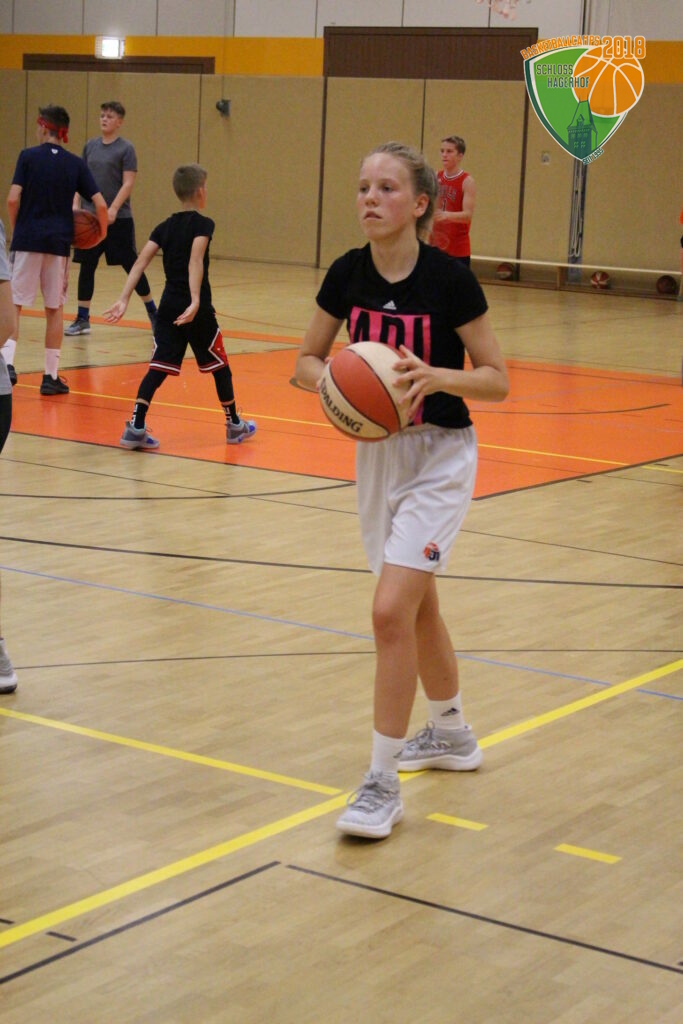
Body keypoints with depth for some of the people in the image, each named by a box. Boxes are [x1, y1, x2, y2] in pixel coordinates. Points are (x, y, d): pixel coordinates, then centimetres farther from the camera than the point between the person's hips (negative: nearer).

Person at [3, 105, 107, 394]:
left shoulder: (28, 156, -3)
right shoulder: (75, 164, 5)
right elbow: (100, 204, -2)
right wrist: (102, 230, 16)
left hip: (27, 240, -2)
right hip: (59, 242, 2)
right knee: (54, 309, 10)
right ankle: (51, 376, 12)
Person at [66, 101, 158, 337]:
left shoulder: (126, 148, -5)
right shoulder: (90, 146, 9)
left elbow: (128, 184, -11)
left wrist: (113, 209, -22)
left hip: (118, 218, -4)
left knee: (131, 265, 2)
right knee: (86, 267, 3)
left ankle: (152, 312, 17)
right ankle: (82, 319, 10)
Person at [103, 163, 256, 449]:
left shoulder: (165, 227, 9)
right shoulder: (203, 224, -7)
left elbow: (140, 261, -1)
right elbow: (195, 260, -23)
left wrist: (124, 300, -6)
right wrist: (195, 300, -32)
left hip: (169, 306, 4)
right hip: (197, 310, -4)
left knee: (159, 366, 2)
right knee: (219, 365, 12)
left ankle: (136, 427, -12)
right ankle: (234, 425, 25)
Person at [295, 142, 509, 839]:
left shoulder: (449, 279, -17)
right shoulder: (347, 275, -5)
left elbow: (497, 380, -10)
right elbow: (306, 360, 5)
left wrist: (438, 376, -28)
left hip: (439, 457, -6)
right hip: (376, 450, 6)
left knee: (391, 610, -15)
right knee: (417, 605, 19)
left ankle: (382, 782, -4)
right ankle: (452, 734, 41)